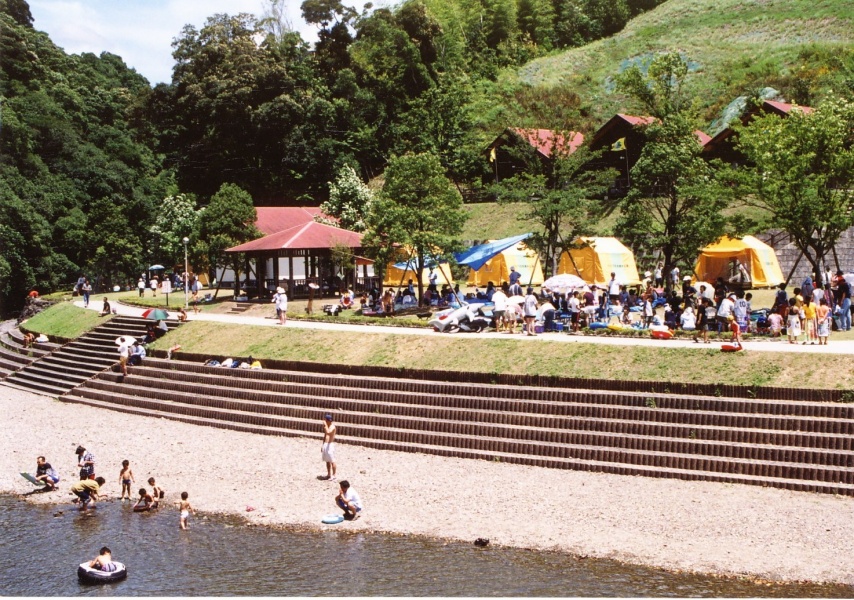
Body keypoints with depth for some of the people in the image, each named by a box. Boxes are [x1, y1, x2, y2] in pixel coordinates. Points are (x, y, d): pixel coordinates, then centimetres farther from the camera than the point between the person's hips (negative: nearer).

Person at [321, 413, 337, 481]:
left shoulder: (332, 426, -14)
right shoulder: (326, 426, 13)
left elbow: (328, 432, -35)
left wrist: (325, 425, -27)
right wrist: (322, 445, 21)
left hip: (330, 445, -9)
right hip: (325, 444, 9)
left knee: (332, 461, -5)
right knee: (327, 461, 14)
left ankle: (333, 475, 0)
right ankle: (329, 475, 23)